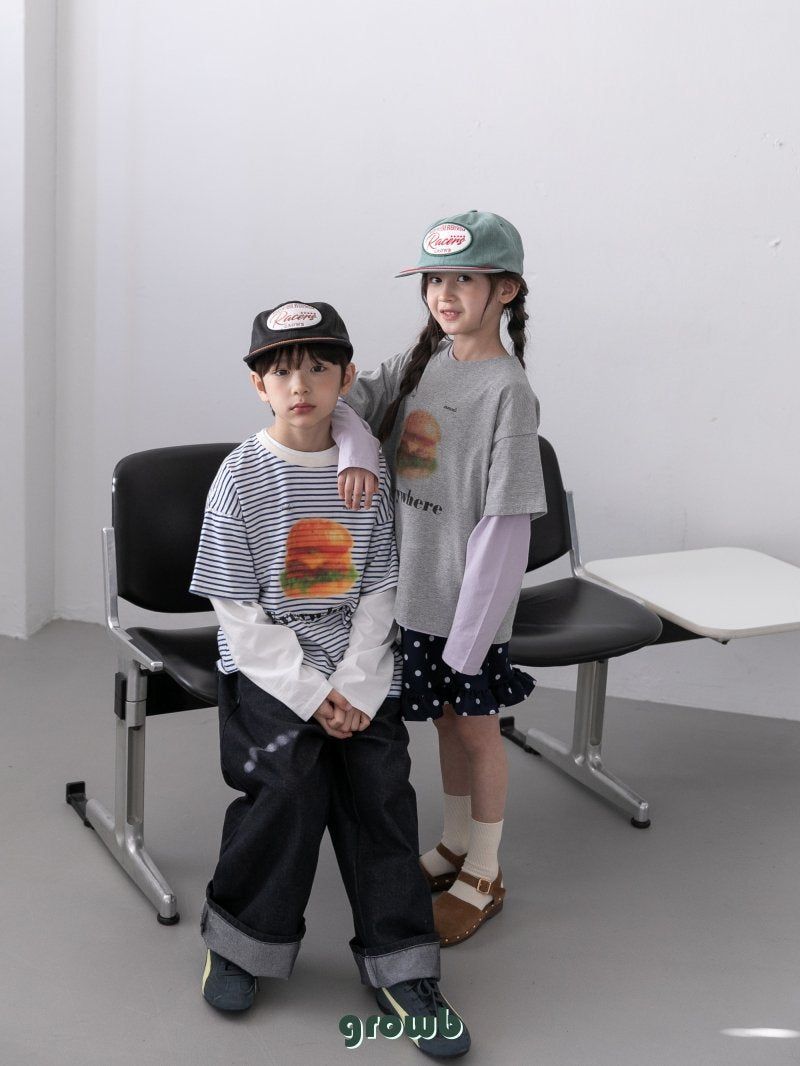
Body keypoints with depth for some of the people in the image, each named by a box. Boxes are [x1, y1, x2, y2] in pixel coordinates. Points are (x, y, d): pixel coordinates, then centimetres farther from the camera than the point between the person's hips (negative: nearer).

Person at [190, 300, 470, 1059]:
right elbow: (239, 611, -8)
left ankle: (400, 969, 0)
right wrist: (310, 692, -14)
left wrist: (353, 687, -10)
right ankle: (240, 939, 1)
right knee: (291, 783, -22)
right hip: (267, 666, -2)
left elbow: (377, 595, 4)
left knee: (380, 784, -12)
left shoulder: (365, 474, 3)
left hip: (357, 669, 3)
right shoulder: (242, 478, -6)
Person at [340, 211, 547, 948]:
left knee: (476, 728, 9)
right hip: (414, 585, 6)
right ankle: (455, 847, 38)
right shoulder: (422, 361, 4)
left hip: (469, 595, -6)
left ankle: (484, 877, 25)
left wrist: (471, 628, -20)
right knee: (445, 720, 20)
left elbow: (507, 520, -19)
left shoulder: (506, 389, -18)